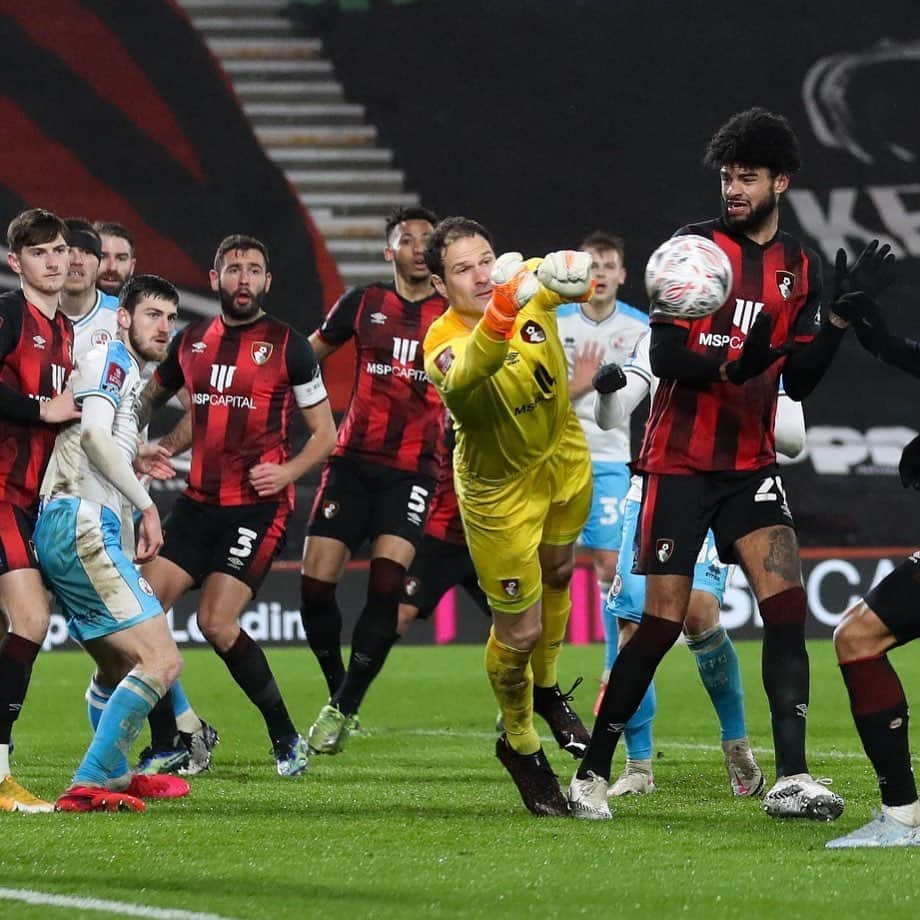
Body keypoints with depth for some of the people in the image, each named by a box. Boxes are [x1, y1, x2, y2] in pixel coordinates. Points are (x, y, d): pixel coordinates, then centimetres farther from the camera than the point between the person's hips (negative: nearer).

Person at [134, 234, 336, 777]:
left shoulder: (288, 346, -3)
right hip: (200, 502, 6)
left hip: (259, 505, -6)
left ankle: (287, 738, -1)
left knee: (216, 621, -16)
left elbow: (325, 434, 0)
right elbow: (150, 401, 25)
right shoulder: (191, 342, 10)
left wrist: (289, 470, -17)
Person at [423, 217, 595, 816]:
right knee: (519, 631, 2)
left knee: (558, 572, 28)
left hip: (564, 457, 5)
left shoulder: (531, 285, -20)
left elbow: (570, 280, -39)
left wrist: (569, 276, -63)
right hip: (500, 491, -5)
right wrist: (500, 312, -71)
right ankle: (519, 745, 30)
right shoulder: (444, 343, -32)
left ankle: (546, 688, 56)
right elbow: (463, 378, -55)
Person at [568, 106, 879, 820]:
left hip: (750, 464, 3)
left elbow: (801, 381, 6)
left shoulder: (801, 267, 8)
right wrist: (731, 367, -29)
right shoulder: (694, 246, -3)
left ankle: (791, 777, -19)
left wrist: (841, 317, -8)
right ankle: (593, 773, 10)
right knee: (662, 621, -5)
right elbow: (662, 357, -11)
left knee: (786, 601, -16)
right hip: (679, 461, -3)